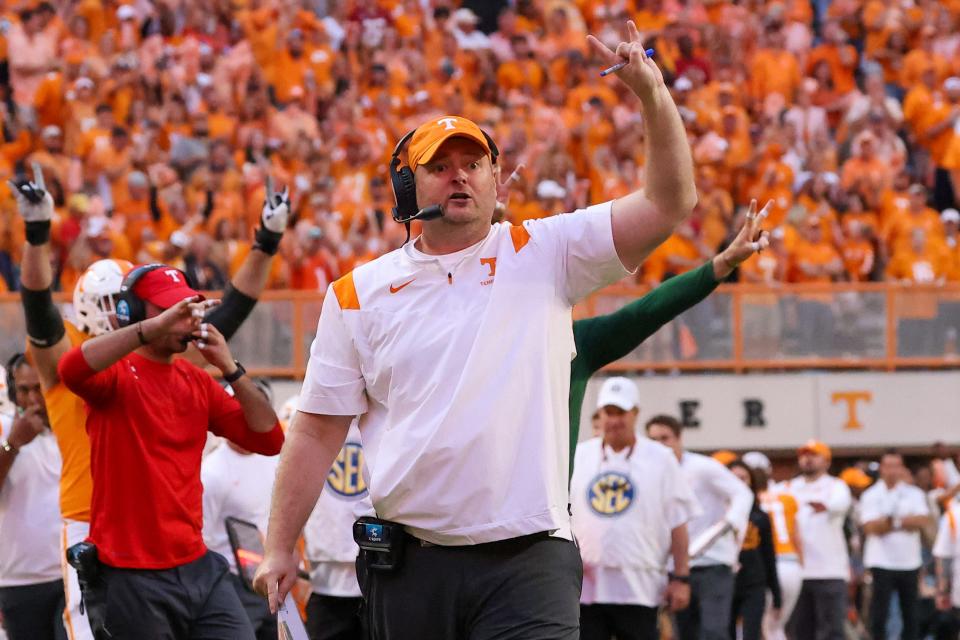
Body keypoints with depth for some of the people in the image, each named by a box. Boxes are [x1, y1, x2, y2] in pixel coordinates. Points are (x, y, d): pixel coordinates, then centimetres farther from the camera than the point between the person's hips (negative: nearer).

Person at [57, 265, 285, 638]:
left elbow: (268, 440, 8)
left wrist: (229, 368, -1)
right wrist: (155, 328, -31)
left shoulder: (197, 381, 14)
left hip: (198, 568, 6)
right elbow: (72, 369, -29)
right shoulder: (116, 373, -4)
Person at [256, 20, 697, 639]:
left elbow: (671, 203, 0)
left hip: (527, 559, -2)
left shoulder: (543, 256, 8)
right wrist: (280, 548, 5)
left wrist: (652, 93, -13)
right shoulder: (359, 292, 10)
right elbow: (318, 431, 11)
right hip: (408, 561, 2)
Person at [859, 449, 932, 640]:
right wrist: (907, 522, -15)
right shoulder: (871, 495, 1)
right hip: (882, 562, -3)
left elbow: (924, 520, -7)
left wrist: (896, 520, -17)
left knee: (911, 614, 7)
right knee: (879, 614, -6)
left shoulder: (914, 494, 8)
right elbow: (870, 527, -12)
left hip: (909, 561, 3)